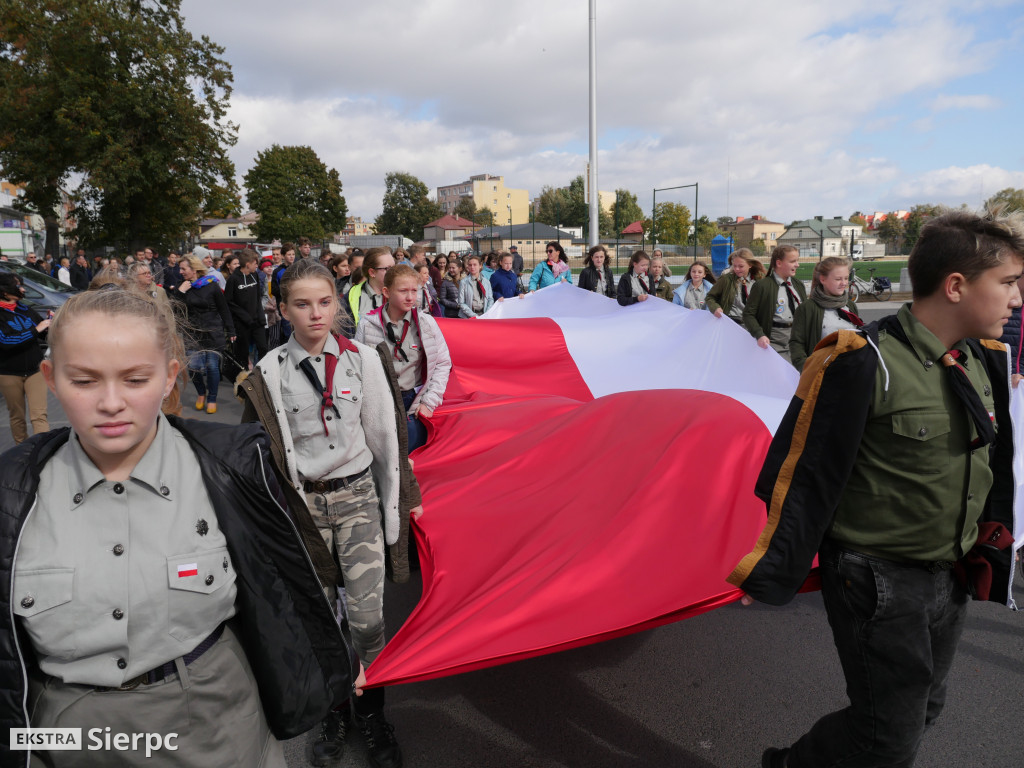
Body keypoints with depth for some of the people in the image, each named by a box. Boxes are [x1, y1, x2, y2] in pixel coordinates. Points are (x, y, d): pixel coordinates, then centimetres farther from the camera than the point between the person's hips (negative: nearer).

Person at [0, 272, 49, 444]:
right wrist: (35, 330, -23)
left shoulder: (26, 310, 5)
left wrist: (49, 321, -6)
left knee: (39, 416, -8)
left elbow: (45, 334, 14)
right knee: (17, 417, 12)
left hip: (34, 370, 2)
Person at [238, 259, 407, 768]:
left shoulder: (362, 359, -3)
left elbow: (384, 438, 2)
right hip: (303, 502, 0)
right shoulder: (269, 372, -4)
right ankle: (331, 712, 34)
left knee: (368, 618, -1)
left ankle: (371, 714, 24)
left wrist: (392, 508, 3)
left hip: (357, 496, 0)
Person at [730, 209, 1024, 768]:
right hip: (877, 584, -8)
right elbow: (806, 474, -20)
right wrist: (772, 574, -17)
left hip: (949, 578, 8)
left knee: (922, 709, 22)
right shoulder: (866, 364, -22)